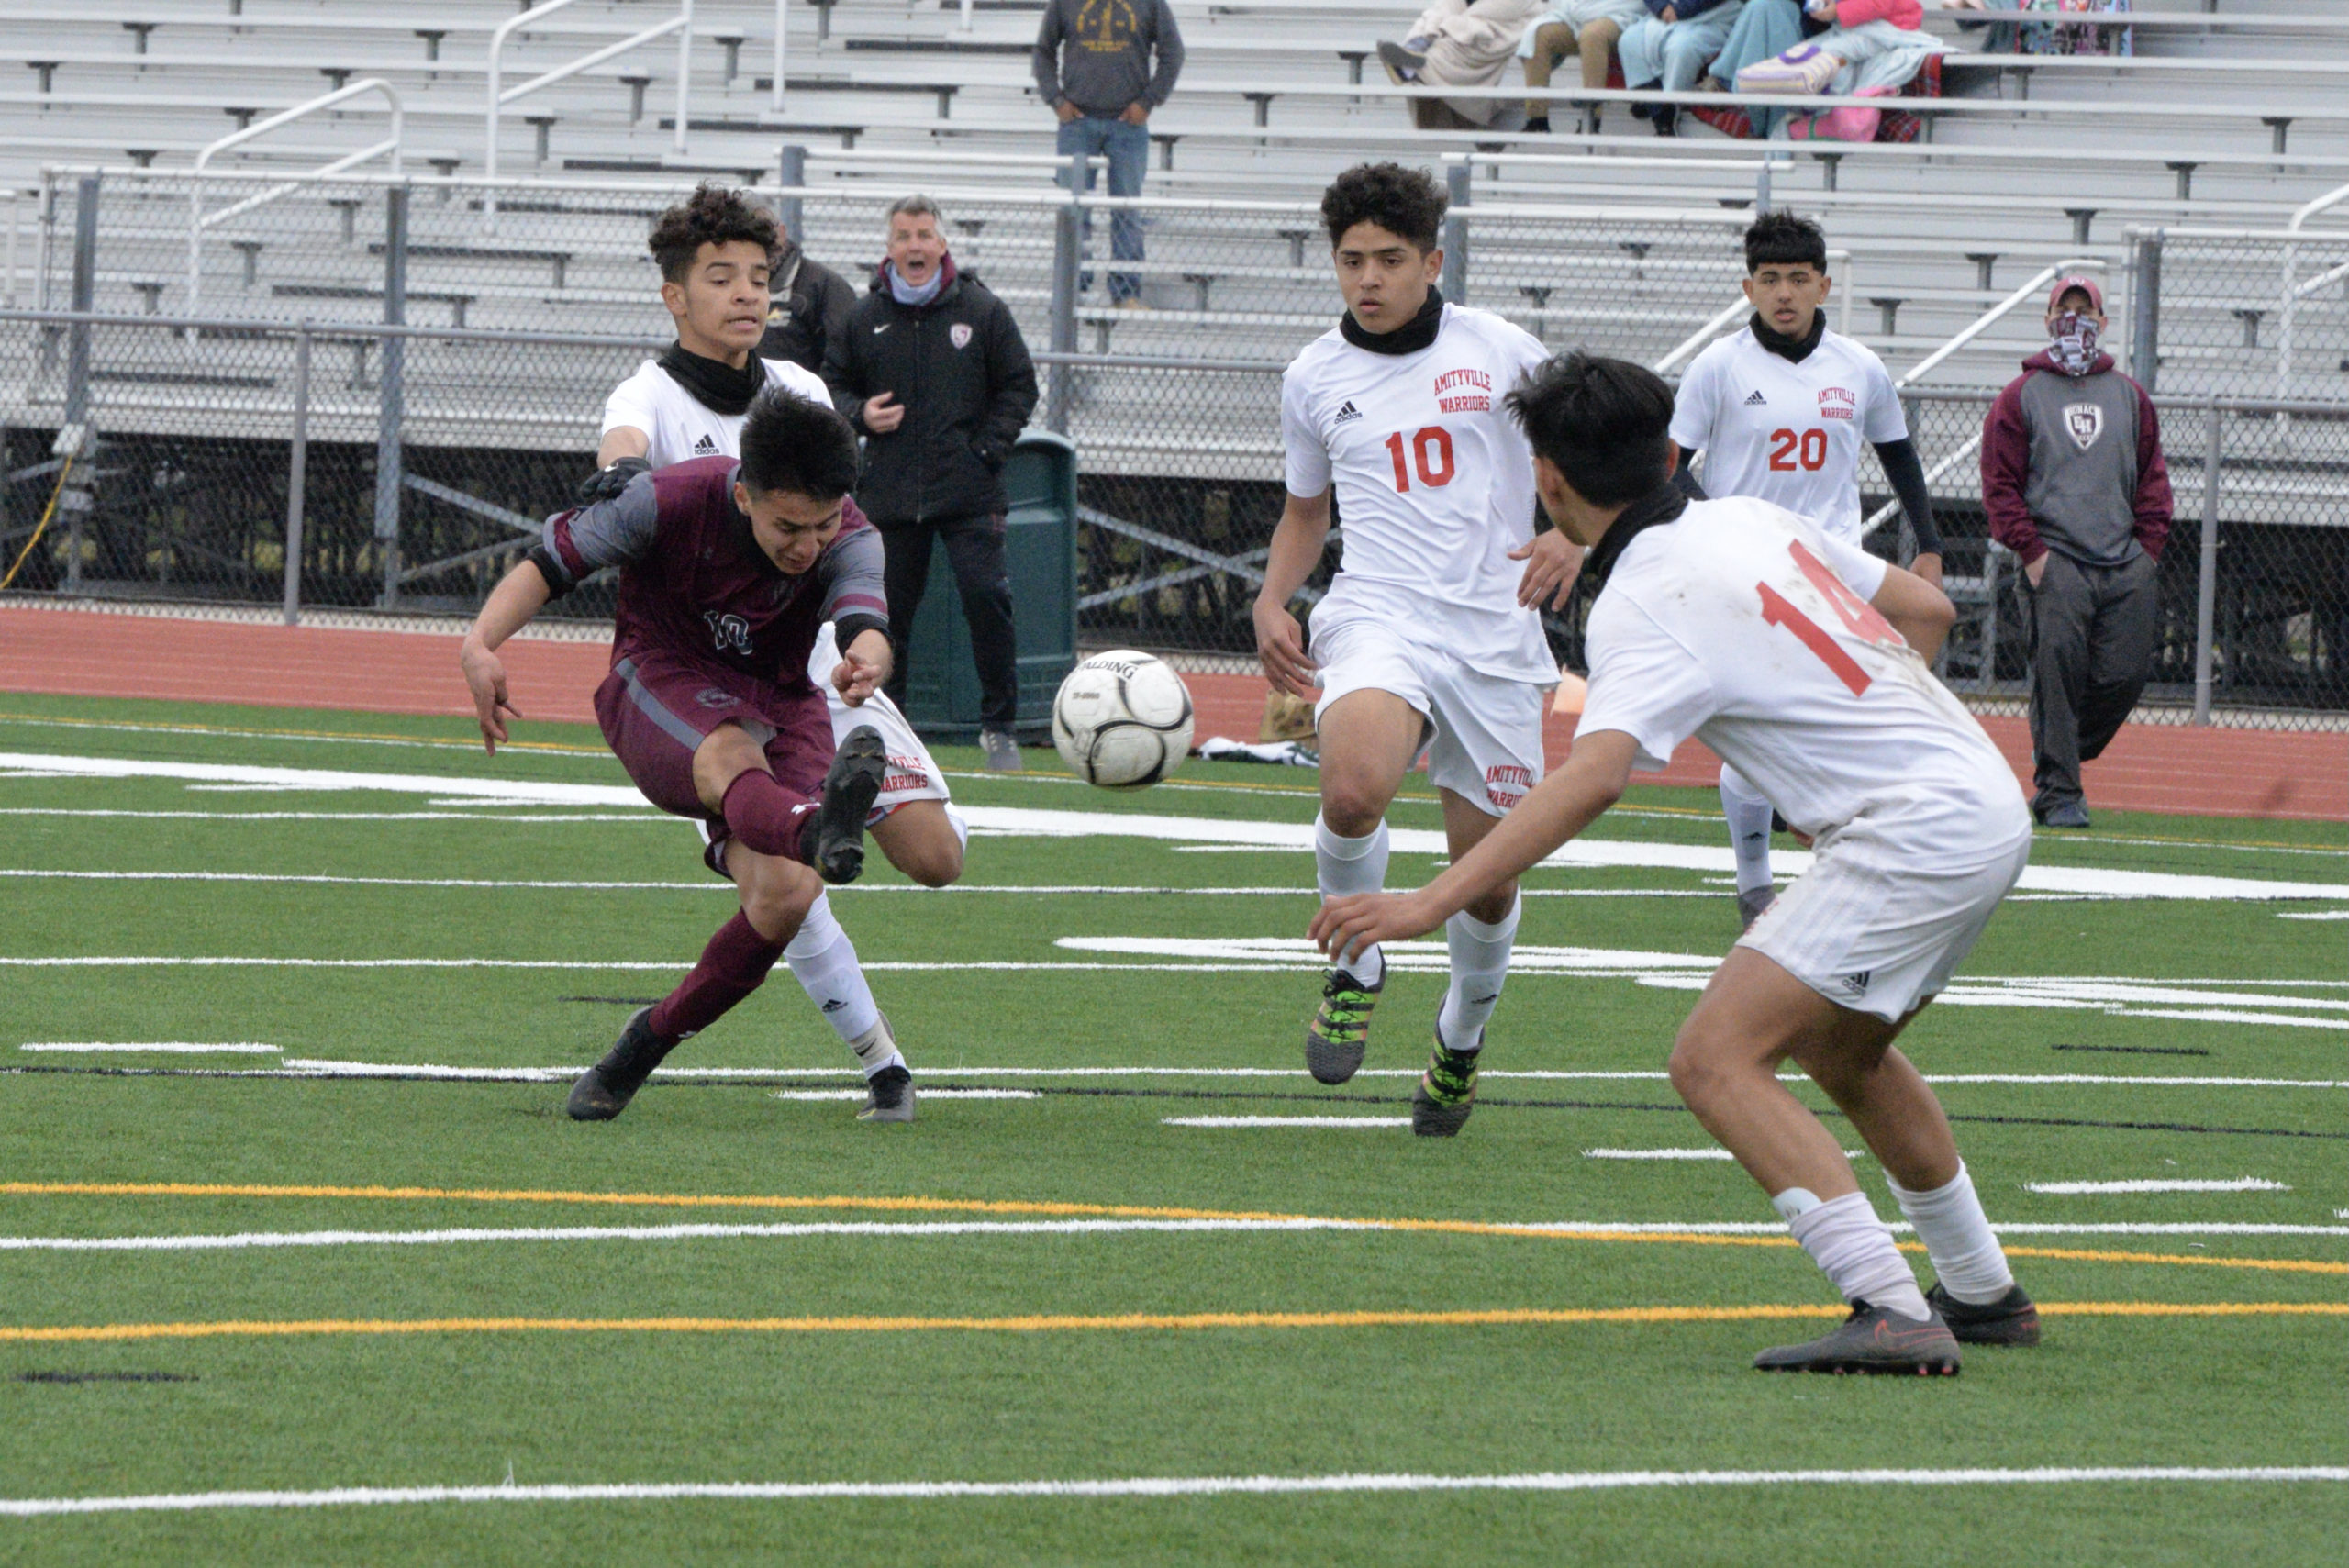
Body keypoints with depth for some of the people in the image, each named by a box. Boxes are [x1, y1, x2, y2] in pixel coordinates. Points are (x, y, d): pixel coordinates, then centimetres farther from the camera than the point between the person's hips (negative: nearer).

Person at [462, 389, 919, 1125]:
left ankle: (654, 1037, 2)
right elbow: (551, 561, -10)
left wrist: (866, 658, -60)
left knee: (785, 898, -23)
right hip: (662, 685, -3)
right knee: (731, 759, -41)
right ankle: (818, 833, -79)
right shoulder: (669, 502, -19)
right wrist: (482, 642, -26)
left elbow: (864, 617, -35)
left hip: (781, 703, 3)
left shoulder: (848, 542, -16)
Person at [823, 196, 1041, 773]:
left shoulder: (982, 312, 2)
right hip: (890, 494, 2)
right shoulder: (864, 318, 8)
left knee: (986, 598, -12)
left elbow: (1019, 387, 8)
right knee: (887, 609, 4)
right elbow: (832, 385, 17)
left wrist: (988, 447, -4)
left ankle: (998, 726, -3)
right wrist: (860, 414, -4)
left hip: (968, 493, -2)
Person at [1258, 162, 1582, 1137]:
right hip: (1376, 620, 0)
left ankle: (1462, 1038, 35)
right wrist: (1272, 602, 7)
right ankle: (1356, 966, -5)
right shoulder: (1314, 379, 9)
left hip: (1495, 642, 0)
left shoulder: (1498, 352, 2)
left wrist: (1571, 536, -8)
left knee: (1489, 875, 5)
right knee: (1354, 789, -32)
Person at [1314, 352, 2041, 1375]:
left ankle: (1890, 1314, -24)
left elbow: (1591, 778, -30)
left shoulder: (1646, 605, -15)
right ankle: (1983, 1297, 41)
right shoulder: (1752, 521, 11)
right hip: (1989, 803, 9)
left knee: (1716, 1061, -15)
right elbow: (1925, 609, 21)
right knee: (1843, 1053, 29)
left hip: (1914, 832, -9)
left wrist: (1431, 901, -35)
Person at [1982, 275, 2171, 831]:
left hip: (2126, 562, 4)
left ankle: (2064, 759, 17)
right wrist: (2029, 550, -7)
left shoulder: (2129, 397, 19)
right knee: (2058, 666, -13)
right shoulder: (2021, 397, 8)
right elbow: (2000, 483, 4)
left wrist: (2148, 548, 6)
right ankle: (2058, 794, -8)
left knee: (2126, 673, -5)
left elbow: (2153, 479, 19)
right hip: (2057, 560, -4)